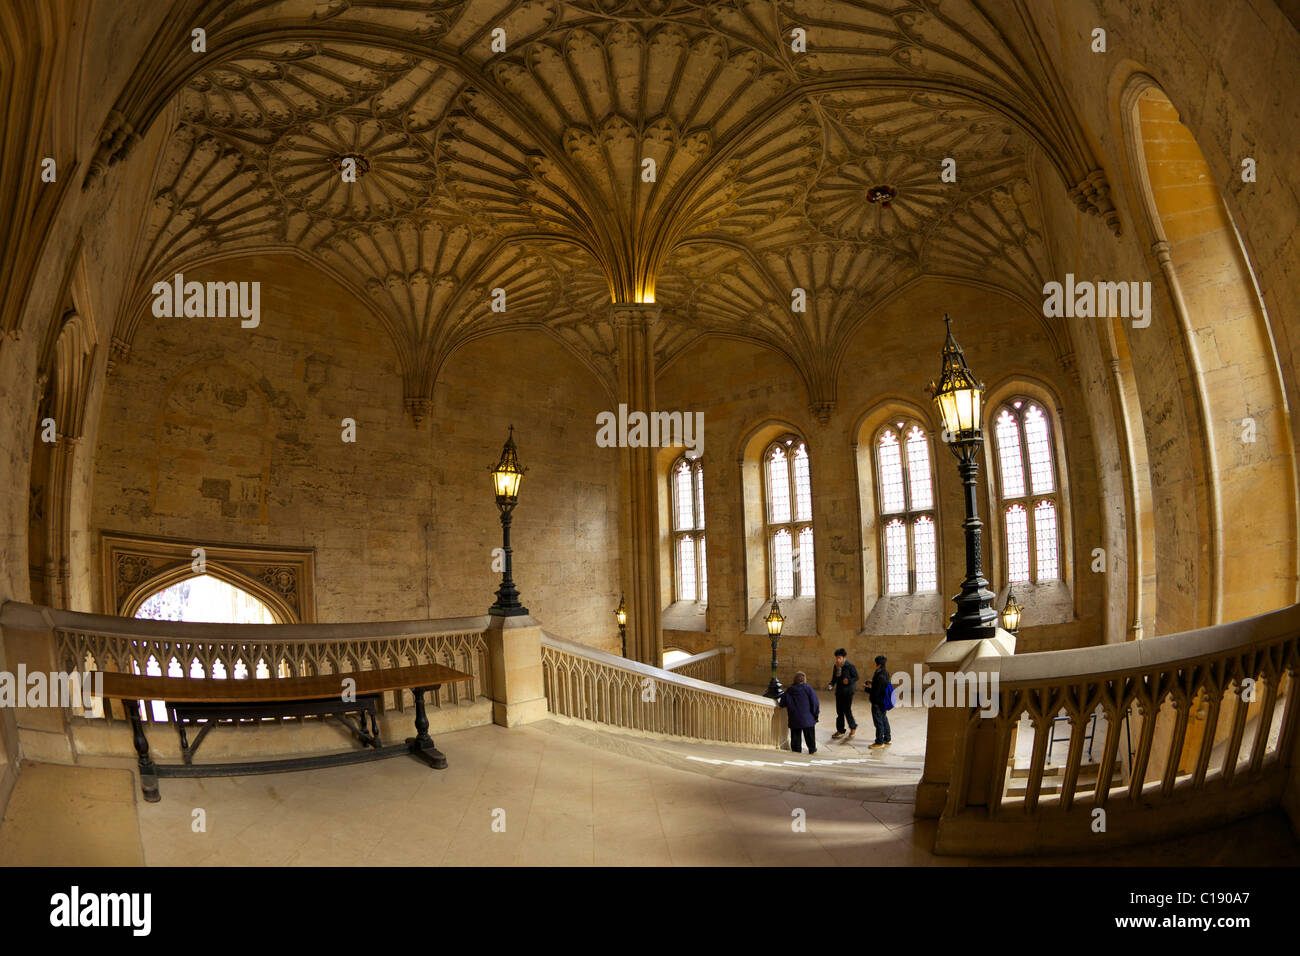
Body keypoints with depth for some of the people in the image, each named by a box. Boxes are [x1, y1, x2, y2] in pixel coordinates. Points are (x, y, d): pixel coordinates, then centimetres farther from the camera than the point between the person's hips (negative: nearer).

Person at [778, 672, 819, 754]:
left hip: (794, 719, 2)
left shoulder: (789, 690, 0)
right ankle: (812, 749, 22)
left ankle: (796, 749, 13)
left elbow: (782, 703, 5)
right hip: (807, 718, -2)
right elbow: (815, 702, -7)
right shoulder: (808, 688, -10)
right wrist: (816, 713, 4)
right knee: (809, 734, 13)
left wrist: (778, 700, 28)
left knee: (795, 734, 12)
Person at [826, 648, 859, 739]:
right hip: (839, 691, 6)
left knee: (847, 710, -6)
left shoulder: (850, 666, -14)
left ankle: (853, 727, 18)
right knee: (839, 711, 10)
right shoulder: (836, 666, 5)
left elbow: (856, 677, -9)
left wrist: (849, 681, -27)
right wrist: (831, 685, -5)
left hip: (848, 691, -6)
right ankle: (840, 730, 20)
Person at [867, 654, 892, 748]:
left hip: (877, 702, -10)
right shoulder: (886, 673, 3)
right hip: (884, 701, 10)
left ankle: (880, 742, 12)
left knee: (878, 721, 2)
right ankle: (887, 739, 33)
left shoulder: (880, 676, -27)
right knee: (884, 719, 21)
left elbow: (875, 692, -24)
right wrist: (872, 682, 11)